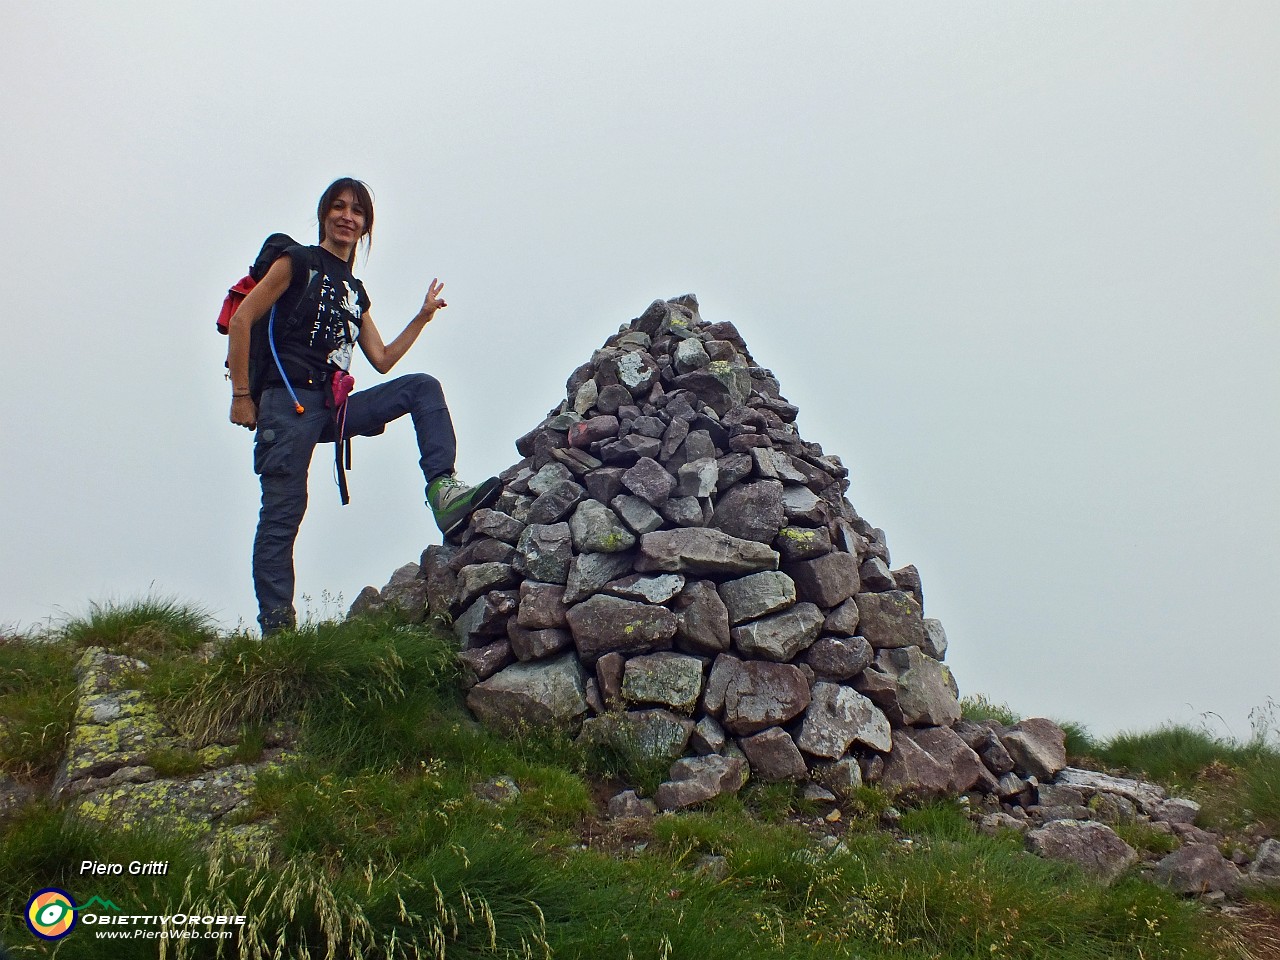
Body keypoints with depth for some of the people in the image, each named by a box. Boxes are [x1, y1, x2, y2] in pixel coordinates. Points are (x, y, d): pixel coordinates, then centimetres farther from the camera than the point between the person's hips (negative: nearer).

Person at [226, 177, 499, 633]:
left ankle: (443, 492, -21)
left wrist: (423, 316, 15)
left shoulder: (354, 292, 22)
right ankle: (275, 627, -8)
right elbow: (241, 320, -3)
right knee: (283, 513, -11)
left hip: (334, 408, 6)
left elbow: (383, 359, 22)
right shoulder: (299, 261, 4)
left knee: (423, 386, -4)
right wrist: (241, 395, -8)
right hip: (289, 402, -6)